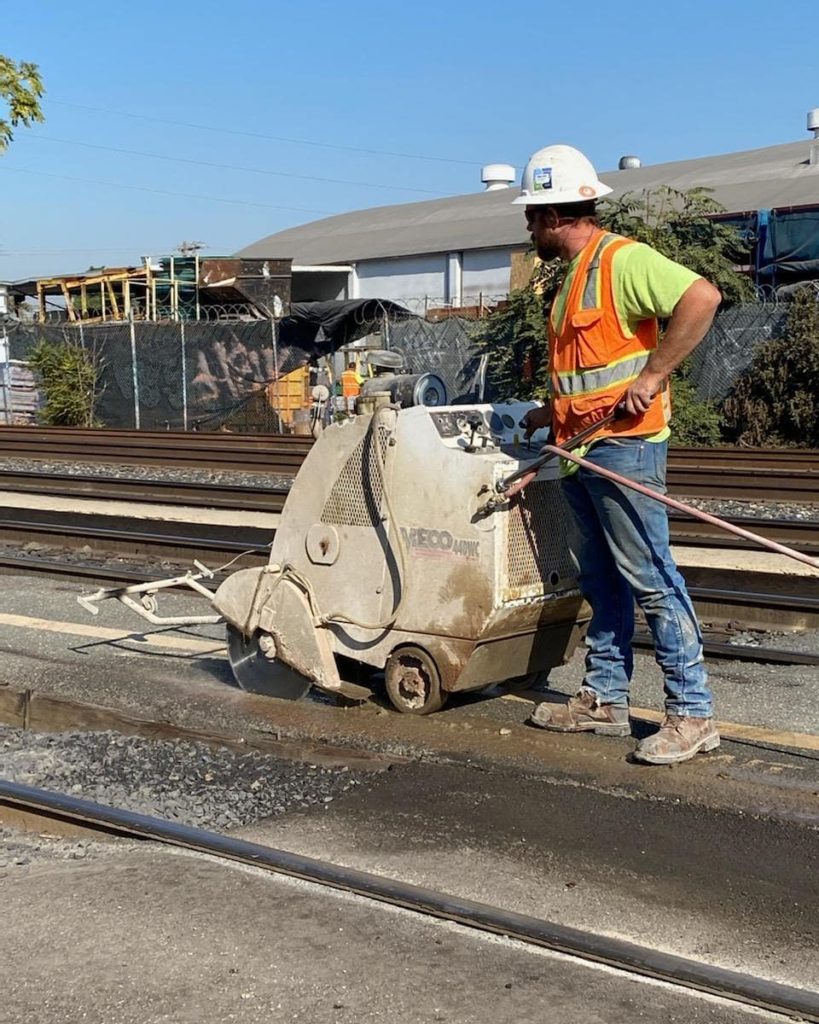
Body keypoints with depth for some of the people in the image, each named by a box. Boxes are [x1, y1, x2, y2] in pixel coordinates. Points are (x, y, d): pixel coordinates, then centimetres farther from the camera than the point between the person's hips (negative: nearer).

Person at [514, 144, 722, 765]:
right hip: (580, 449, 10)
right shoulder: (574, 275, 20)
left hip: (622, 444, -10)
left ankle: (692, 714, -2)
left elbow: (701, 298, -24)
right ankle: (605, 701, 22)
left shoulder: (622, 260, -11)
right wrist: (553, 414, 28)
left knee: (650, 578, -8)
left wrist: (651, 378, -24)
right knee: (601, 580, 14)